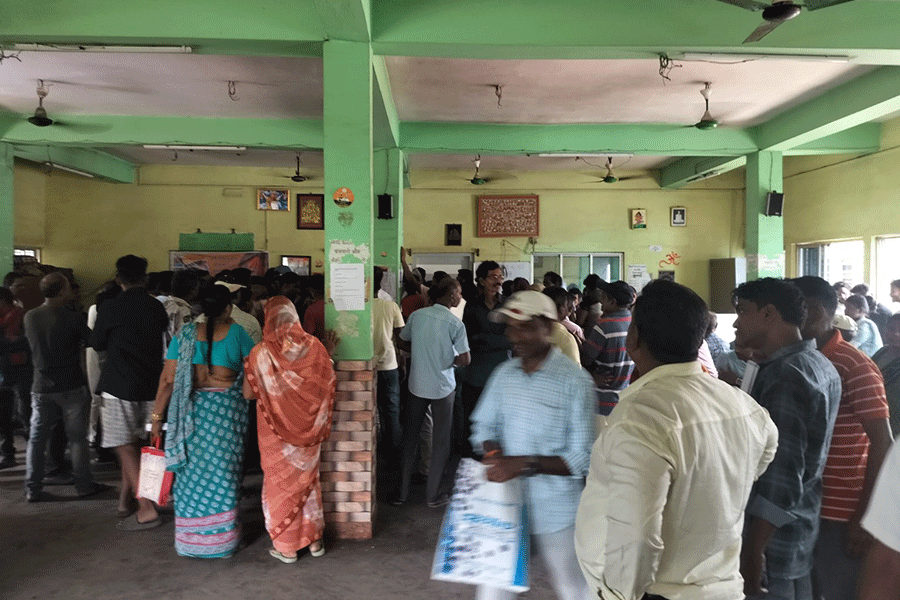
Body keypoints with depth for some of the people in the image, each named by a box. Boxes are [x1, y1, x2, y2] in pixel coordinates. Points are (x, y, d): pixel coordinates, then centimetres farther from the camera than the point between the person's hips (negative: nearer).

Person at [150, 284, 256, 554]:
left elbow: (168, 379, 0)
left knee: (192, 471, 12)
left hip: (192, 409, 2)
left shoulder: (186, 334, 1)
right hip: (227, 409, -2)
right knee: (223, 470, 8)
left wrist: (158, 416, 5)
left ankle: (190, 539, 23)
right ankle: (221, 540, 17)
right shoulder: (236, 332, -3)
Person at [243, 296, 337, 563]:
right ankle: (314, 539, 28)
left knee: (280, 481, 13)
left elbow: (248, 393, -8)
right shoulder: (315, 347, -9)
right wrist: (329, 353, 10)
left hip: (275, 431, -2)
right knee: (308, 479, 19)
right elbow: (327, 384, -2)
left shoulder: (261, 353, -15)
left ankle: (286, 546, 22)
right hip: (308, 429, 3)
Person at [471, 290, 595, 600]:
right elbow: (483, 425, 11)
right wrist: (494, 453, -10)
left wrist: (527, 464, -25)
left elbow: (582, 459, -16)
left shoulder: (575, 381, -15)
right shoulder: (504, 374, 1)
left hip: (554, 508, -4)